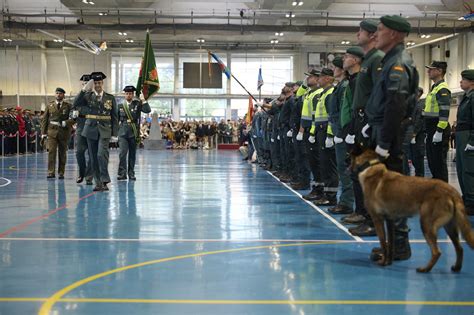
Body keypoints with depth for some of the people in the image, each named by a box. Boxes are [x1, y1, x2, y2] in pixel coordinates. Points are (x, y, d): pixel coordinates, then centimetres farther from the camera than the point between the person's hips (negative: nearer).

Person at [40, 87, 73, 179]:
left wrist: (66, 123, -18)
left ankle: (61, 173, 12)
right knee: (51, 151, -10)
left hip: (64, 132, 0)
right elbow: (44, 119, 9)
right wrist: (43, 132, 2)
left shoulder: (68, 106, 5)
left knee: (62, 153, 4)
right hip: (52, 131, 0)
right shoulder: (50, 105, 9)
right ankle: (51, 172, -9)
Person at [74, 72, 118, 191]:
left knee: (102, 154, -19)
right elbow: (76, 104, -12)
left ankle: (105, 181, -12)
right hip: (91, 130, 2)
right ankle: (98, 183, 12)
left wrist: (114, 134, -1)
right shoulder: (88, 96, 6)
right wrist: (84, 90, -21)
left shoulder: (110, 98, 6)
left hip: (104, 131, -2)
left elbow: (115, 117, 6)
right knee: (93, 158, 5)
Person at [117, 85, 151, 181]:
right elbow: (116, 119, 15)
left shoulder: (137, 104, 4)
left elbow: (148, 110, -10)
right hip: (122, 132, 0)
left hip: (134, 133, 0)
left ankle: (131, 174, 16)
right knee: (122, 152, -10)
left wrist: (143, 100, -14)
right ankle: (122, 173, -5)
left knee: (132, 154, 6)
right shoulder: (120, 106, 8)